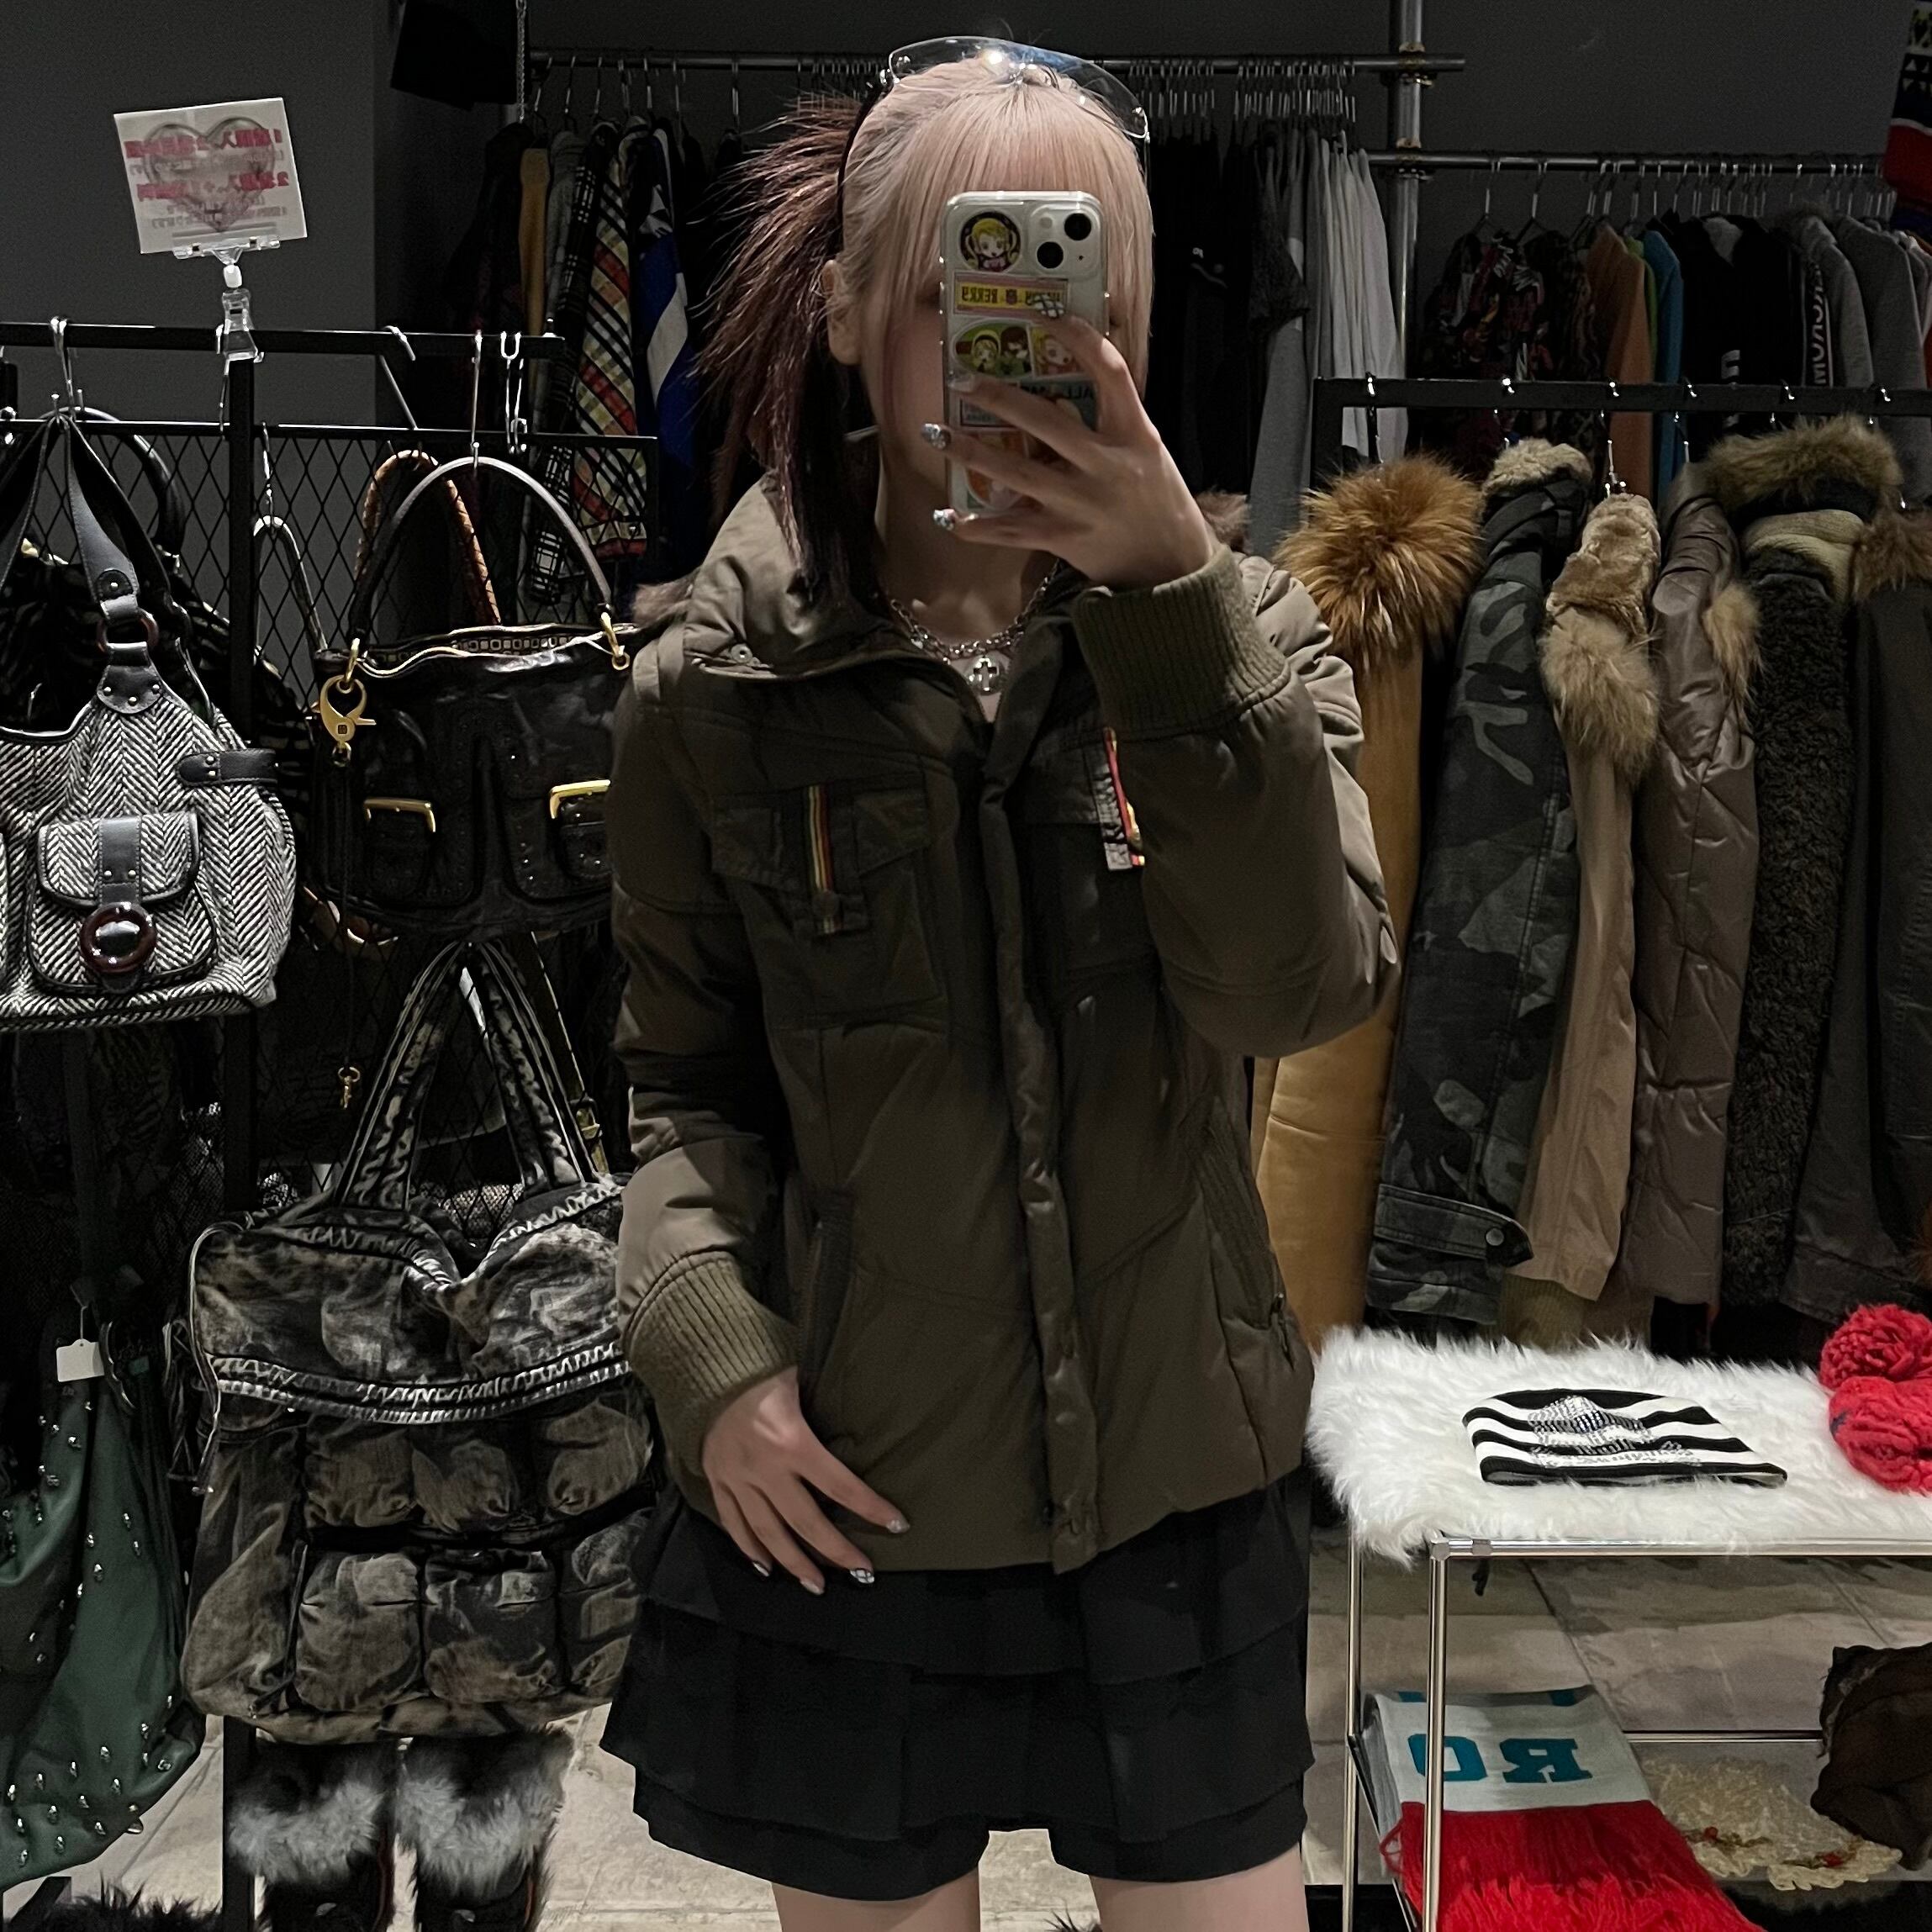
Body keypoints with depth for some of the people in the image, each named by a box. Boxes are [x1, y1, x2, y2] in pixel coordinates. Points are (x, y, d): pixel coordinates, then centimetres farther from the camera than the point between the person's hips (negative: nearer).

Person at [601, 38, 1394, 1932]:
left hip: (1179, 1488, 1)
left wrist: (1173, 599, -28)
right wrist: (709, 1350, -12)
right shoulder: (715, 683, -4)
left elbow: (1304, 985, -19)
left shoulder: (1239, 631, -3)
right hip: (842, 1501, 0)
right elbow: (684, 1077, 4)